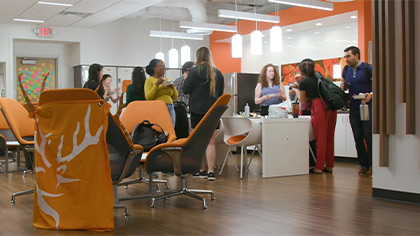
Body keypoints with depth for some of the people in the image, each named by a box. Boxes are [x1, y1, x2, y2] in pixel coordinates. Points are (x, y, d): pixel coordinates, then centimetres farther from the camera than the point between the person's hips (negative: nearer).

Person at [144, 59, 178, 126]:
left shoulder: (167, 80, 17)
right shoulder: (149, 80, 3)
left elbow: (175, 97, 16)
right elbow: (148, 97, -10)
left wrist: (173, 87, -1)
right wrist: (156, 84, -14)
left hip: (170, 109, 5)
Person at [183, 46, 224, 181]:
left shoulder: (195, 71, -8)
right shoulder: (218, 73, 7)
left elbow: (186, 90, -6)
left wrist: (186, 78, 10)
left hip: (198, 110, -3)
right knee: (211, 142, 4)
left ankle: (201, 171, 11)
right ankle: (210, 171, -1)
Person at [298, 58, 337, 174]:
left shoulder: (303, 83, 0)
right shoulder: (318, 75, 18)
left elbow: (303, 101, 11)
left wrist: (296, 92, 27)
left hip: (320, 108, -6)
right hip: (331, 106, 7)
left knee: (320, 138, 0)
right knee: (329, 137, 11)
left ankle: (319, 167, 5)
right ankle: (329, 166, 18)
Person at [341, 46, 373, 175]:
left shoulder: (367, 68, -7)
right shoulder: (346, 71, 10)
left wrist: (371, 94, -27)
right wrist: (343, 86, 0)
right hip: (354, 109, 5)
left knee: (369, 136, -5)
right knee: (358, 137, 6)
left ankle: (373, 164, 6)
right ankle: (363, 164, 15)